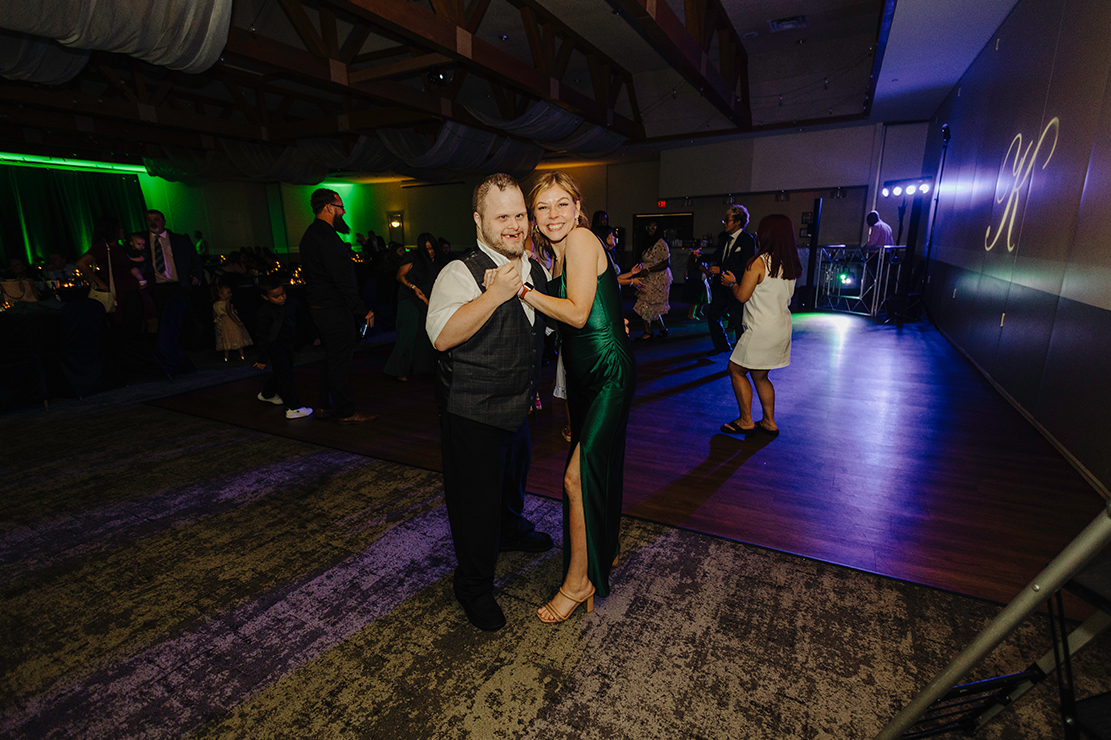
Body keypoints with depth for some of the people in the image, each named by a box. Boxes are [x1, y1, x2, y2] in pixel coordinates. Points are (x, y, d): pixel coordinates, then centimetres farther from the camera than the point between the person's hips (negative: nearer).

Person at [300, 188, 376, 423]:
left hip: (318, 305, 11)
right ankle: (345, 412, 6)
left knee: (332, 357, 19)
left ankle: (327, 404, 30)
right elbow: (343, 280, -23)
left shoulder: (310, 234, 15)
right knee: (341, 360, -3)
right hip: (335, 309, -11)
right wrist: (363, 311, -20)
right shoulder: (327, 237, -19)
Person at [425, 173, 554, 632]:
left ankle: (511, 530, 59)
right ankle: (473, 586, 28)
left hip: (517, 404, 8)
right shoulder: (461, 273, -20)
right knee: (476, 498, 4)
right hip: (470, 410, -8)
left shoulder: (534, 270, 5)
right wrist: (495, 293, -39)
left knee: (514, 473, 29)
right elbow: (442, 336, -34)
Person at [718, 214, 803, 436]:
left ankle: (745, 421, 10)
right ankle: (769, 422, 23)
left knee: (736, 370, 7)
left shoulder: (758, 262, -16)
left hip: (761, 330, -8)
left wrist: (731, 282, 6)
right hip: (782, 327, 8)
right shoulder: (792, 265, 7)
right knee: (759, 376, 19)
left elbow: (742, 295, -14)